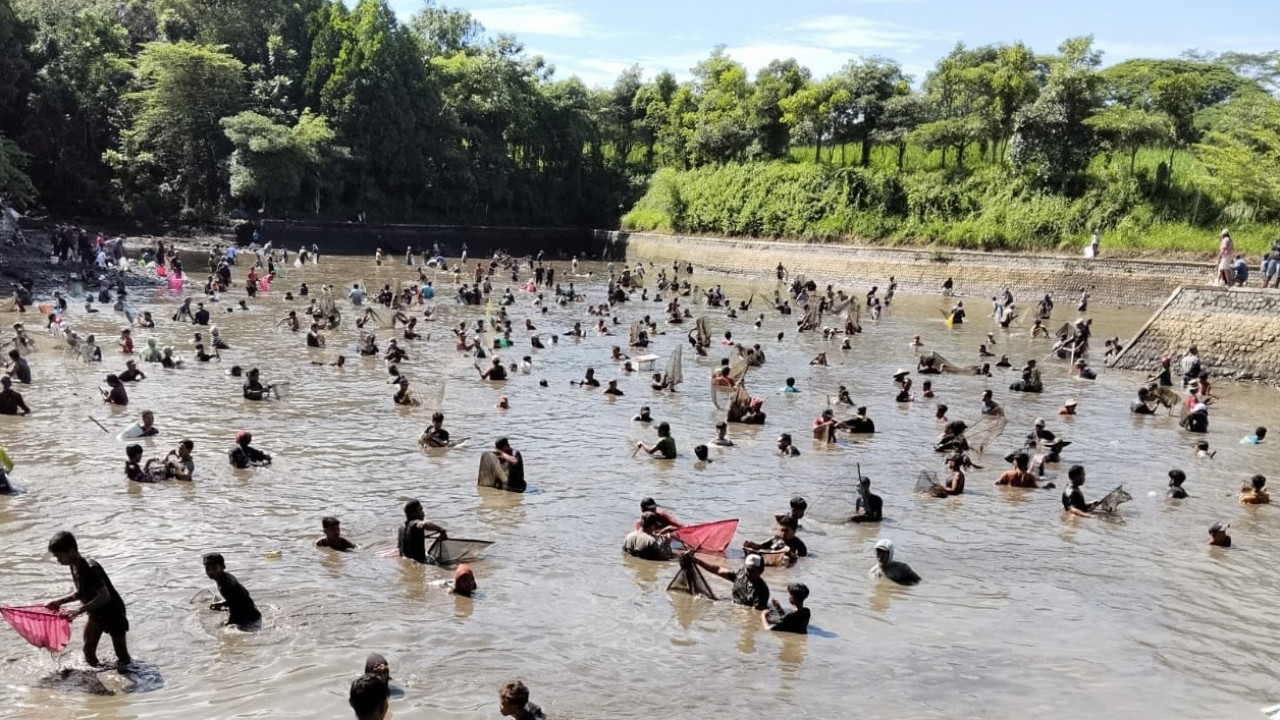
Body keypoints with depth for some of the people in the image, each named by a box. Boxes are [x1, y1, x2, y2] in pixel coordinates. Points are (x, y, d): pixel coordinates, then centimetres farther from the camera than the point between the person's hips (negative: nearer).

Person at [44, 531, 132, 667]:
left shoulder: (90, 568, -30)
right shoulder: (75, 567, -3)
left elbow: (104, 596, -37)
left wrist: (79, 610, -41)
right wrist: (59, 602, 2)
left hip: (113, 612, -8)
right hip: (96, 613, 8)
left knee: (122, 655, 3)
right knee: (88, 651, 5)